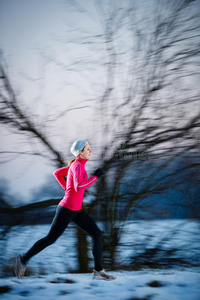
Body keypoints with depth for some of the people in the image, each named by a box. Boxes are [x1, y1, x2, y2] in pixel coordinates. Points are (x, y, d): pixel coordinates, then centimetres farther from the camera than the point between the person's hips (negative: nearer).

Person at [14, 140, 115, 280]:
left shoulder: (76, 164, 10)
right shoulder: (78, 166, -18)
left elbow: (57, 173, 24)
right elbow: (79, 187, -33)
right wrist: (96, 176, -22)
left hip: (76, 210, 9)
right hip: (67, 208, -9)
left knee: (97, 233, 0)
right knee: (51, 238, 3)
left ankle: (98, 270, 2)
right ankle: (24, 259, 21)